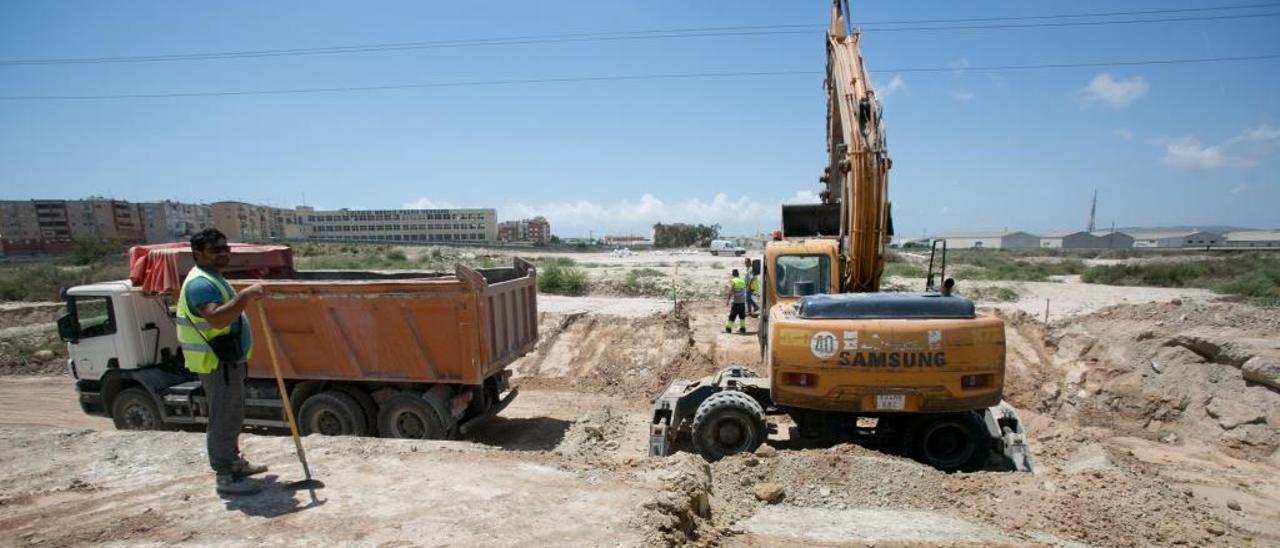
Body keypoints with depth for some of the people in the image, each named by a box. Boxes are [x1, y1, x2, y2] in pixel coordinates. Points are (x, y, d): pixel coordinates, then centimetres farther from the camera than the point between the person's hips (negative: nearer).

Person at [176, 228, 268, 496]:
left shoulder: (213, 278, 15)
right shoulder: (200, 283, -20)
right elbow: (217, 318, -37)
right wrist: (246, 296, -40)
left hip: (229, 360, 11)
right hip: (216, 363, -11)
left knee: (233, 416, 20)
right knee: (222, 419, -4)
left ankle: (234, 462, 33)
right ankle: (224, 477, 4)